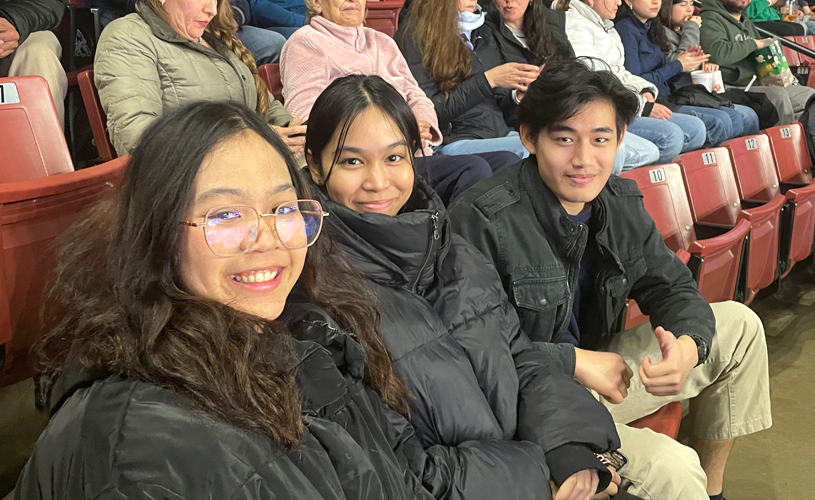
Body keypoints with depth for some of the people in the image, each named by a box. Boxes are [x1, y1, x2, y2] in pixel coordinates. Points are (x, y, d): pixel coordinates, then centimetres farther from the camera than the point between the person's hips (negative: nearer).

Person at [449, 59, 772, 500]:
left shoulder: (621, 203, 0)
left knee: (739, 325, 9)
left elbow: (672, 288, 7)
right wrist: (574, 361, -23)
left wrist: (687, 345, -16)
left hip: (596, 376, 8)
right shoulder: (479, 220, -23)